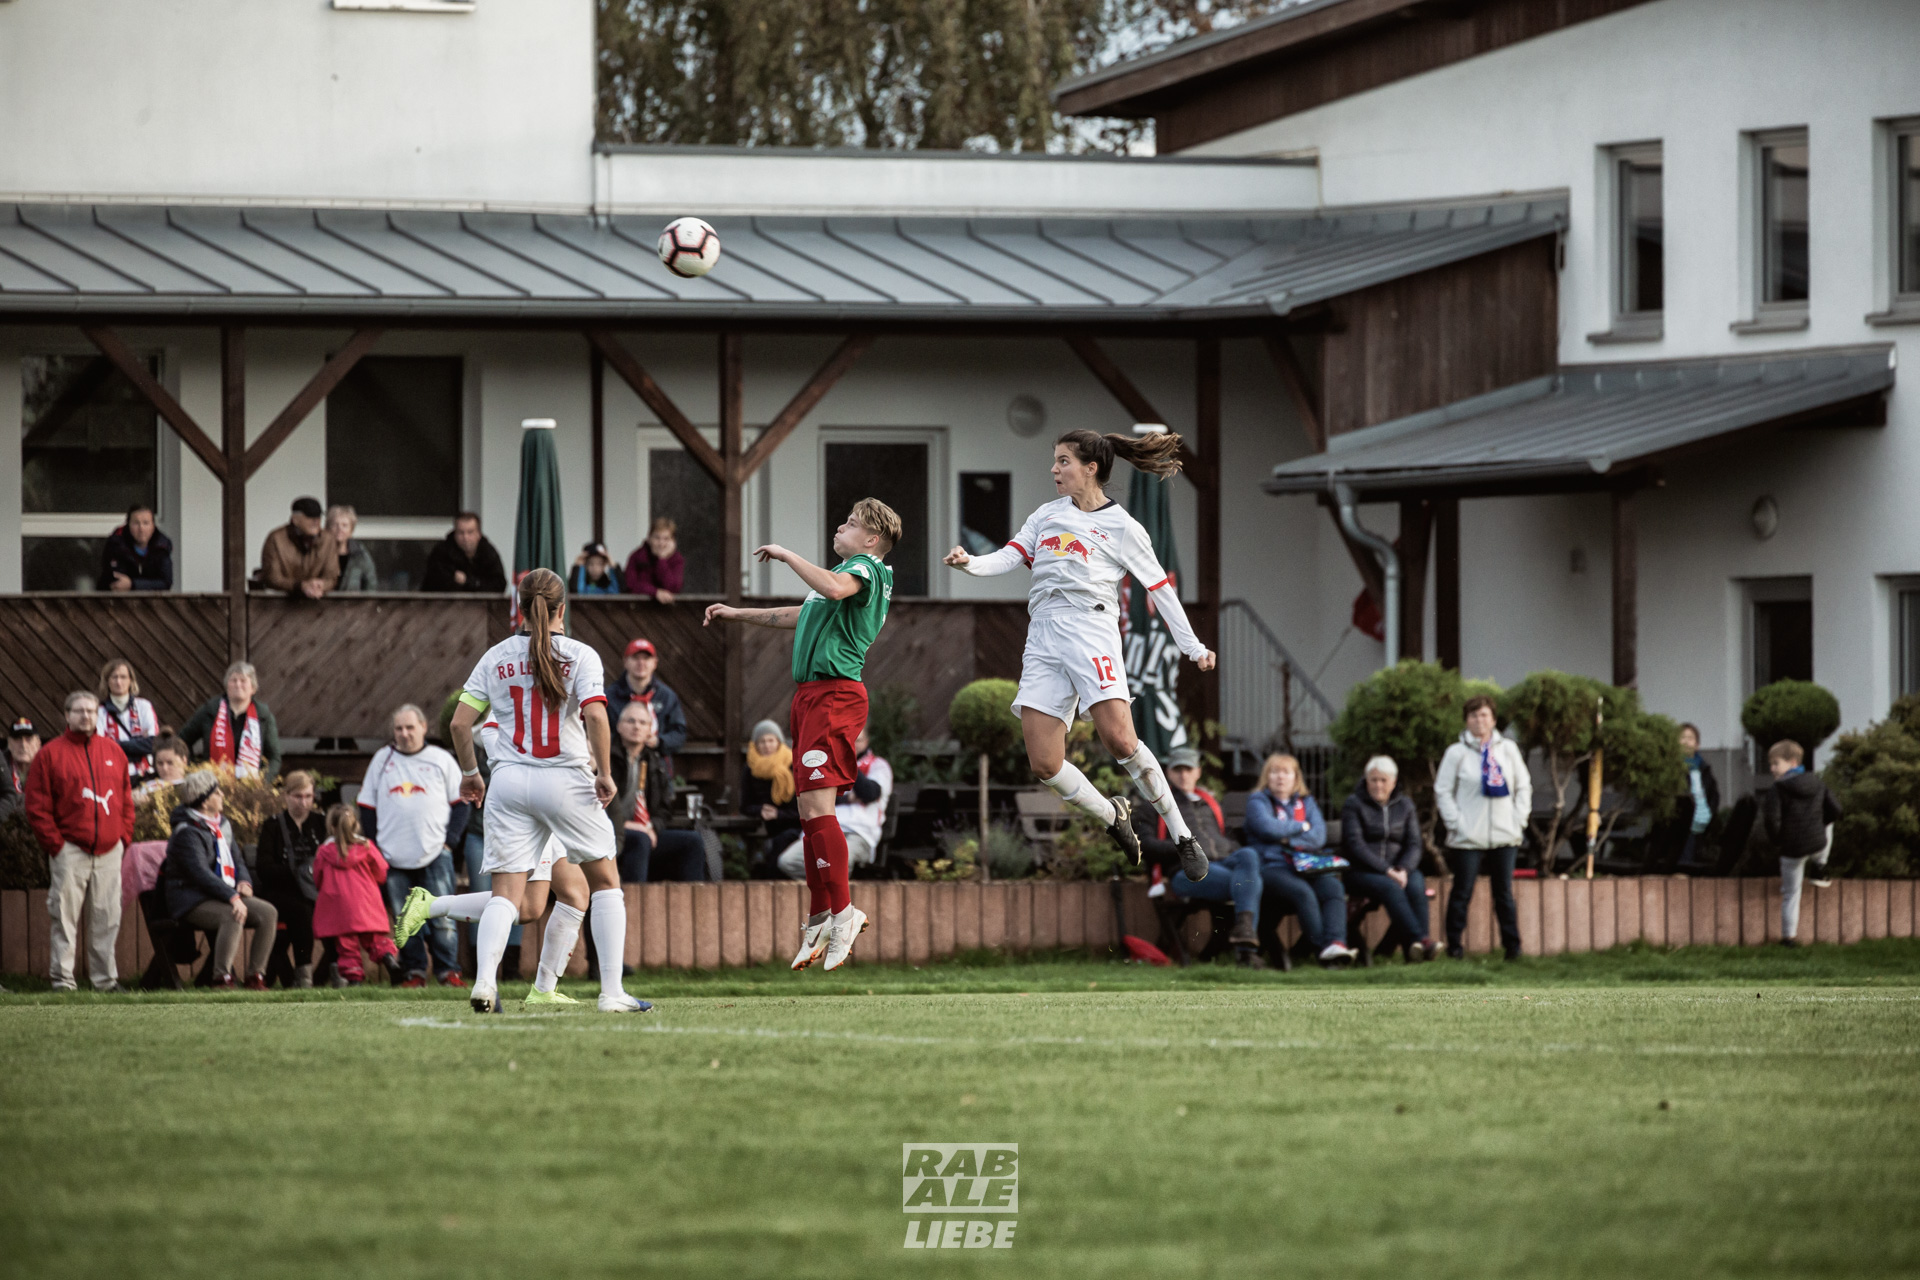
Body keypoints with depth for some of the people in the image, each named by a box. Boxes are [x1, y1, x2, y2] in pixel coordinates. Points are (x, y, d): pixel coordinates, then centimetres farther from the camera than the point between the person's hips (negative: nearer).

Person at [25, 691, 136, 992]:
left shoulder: (113, 752, 14)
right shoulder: (51, 754, 0)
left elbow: (126, 799, 18)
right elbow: (37, 806, -3)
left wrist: (124, 836, 7)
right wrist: (55, 844, -9)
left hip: (109, 851, 4)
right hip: (71, 851, -4)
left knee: (107, 919, 5)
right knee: (65, 917, -6)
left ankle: (105, 978, 13)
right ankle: (62, 980, -3)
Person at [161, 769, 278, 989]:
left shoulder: (222, 826, 15)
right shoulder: (187, 833, -14)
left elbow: (237, 860, 22)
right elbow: (200, 873, -24)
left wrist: (244, 882, -2)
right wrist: (233, 898, -33)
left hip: (225, 895, 8)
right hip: (192, 902, -8)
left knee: (268, 912, -11)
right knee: (233, 915, -35)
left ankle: (256, 976, -11)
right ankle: (222, 977, -35)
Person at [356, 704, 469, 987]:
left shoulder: (441, 759, 7)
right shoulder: (382, 760, 12)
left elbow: (461, 803, 8)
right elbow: (367, 808, 14)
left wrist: (449, 840, -3)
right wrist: (374, 848, 5)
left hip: (435, 856, -2)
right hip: (394, 858, 2)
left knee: (441, 918, -6)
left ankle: (448, 971, 0)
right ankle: (414, 971, 7)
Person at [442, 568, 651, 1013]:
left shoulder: (495, 657, 6)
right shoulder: (580, 656, -3)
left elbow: (460, 721, 4)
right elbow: (596, 716, -16)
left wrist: (469, 772, 18)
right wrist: (604, 774, -6)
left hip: (510, 781, 2)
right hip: (567, 779, -2)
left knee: (506, 891, 2)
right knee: (605, 881, 12)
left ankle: (484, 980, -23)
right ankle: (611, 992, 5)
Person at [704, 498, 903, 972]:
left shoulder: (867, 568, -5)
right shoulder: (848, 572, 26)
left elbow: (835, 588, -30)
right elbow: (801, 616, 42)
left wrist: (787, 555, -18)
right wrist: (737, 614, 48)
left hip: (834, 695, -10)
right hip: (811, 696, 10)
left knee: (816, 805, -18)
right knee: (809, 812, 9)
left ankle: (842, 911, -16)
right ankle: (819, 920, 12)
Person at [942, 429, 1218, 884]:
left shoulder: (1122, 527, 6)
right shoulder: (1047, 515, 19)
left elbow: (1161, 590, 9)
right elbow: (1009, 557, 9)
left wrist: (1193, 648, 8)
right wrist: (969, 563, -11)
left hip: (1091, 629, -5)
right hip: (1043, 637, 5)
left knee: (1120, 740, -22)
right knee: (1044, 765, -7)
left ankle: (1182, 835, -8)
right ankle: (1113, 818, 17)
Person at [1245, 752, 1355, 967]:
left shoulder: (1307, 802, 23)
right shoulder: (1258, 802, 11)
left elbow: (1319, 837, 7)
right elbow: (1269, 828, -9)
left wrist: (1289, 838, -7)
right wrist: (1301, 827, 3)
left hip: (1307, 866, 4)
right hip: (1272, 866, -4)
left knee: (1333, 887, -29)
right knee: (1302, 892, -35)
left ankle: (1336, 943, -48)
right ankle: (1322, 948, -43)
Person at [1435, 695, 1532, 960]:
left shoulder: (1509, 749, 8)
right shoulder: (1457, 753, 0)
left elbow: (1524, 786, 14)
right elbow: (1443, 791, 2)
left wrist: (1519, 818, 3)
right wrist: (1456, 823, -7)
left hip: (1505, 836, 2)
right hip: (1468, 838, -2)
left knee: (1504, 893, 5)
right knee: (1462, 893, 0)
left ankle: (1512, 946, 7)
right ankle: (1455, 946, 7)